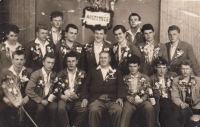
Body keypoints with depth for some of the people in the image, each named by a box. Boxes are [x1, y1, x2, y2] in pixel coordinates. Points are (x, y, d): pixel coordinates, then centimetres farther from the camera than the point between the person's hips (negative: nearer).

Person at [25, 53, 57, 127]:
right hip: (37, 101, -3)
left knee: (54, 107, -28)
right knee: (40, 108, -33)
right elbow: (28, 90, -15)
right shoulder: (35, 74, -7)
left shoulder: (54, 75, 6)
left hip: (49, 100, 3)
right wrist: (41, 100, -19)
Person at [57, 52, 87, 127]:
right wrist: (62, 96, -10)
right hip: (64, 98, 0)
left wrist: (77, 95, -11)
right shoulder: (61, 74, 12)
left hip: (77, 99, 0)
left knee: (84, 109, -30)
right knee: (61, 108, -33)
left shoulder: (82, 74, 11)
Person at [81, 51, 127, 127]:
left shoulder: (116, 72, 22)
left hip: (112, 99, 0)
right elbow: (85, 86, 15)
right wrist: (84, 98, -2)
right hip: (96, 99, 0)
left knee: (118, 110, -31)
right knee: (94, 110, -33)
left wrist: (120, 97, -8)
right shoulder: (93, 71, 22)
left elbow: (121, 86, 11)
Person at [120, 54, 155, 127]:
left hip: (142, 101, 1)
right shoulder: (125, 78, 16)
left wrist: (141, 99, -11)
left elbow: (147, 93, 10)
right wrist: (133, 99, -9)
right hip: (129, 101, 0)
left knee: (149, 107, -33)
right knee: (127, 110, -35)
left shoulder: (145, 78, 16)